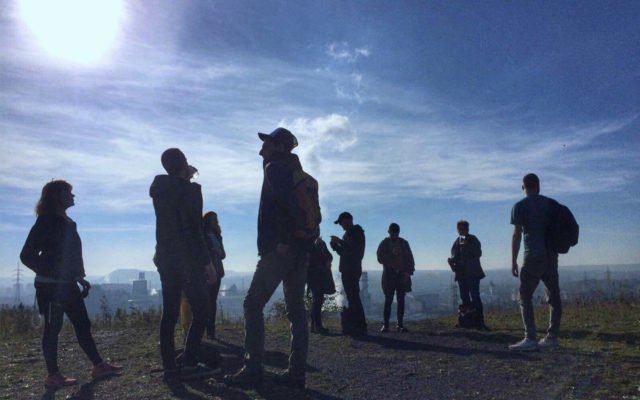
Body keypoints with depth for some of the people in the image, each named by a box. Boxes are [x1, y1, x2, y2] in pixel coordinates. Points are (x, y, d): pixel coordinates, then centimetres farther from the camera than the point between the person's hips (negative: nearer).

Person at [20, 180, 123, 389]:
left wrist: (80, 277, 14)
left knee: (83, 325, 8)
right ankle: (53, 376, 10)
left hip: (68, 285, 8)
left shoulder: (67, 222, 14)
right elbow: (27, 255, -13)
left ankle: (99, 365, 14)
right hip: (51, 286, -8)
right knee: (53, 328, 0)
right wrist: (52, 273, -17)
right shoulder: (46, 221, -10)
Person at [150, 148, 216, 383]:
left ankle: (170, 368, 9)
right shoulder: (190, 190, -12)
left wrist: (185, 178, 24)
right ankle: (188, 364, -3)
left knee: (169, 313, 8)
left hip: (165, 258, 7)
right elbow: (195, 230, -16)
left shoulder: (158, 188, 7)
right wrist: (207, 261, -12)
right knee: (200, 311, 2)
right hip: (188, 259, -6)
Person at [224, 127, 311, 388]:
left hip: (279, 250, -8)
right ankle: (296, 371, 11)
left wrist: (285, 239, -19)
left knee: (253, 305, -2)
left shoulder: (274, 168, -4)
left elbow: (288, 200, -22)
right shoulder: (298, 174, 22)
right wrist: (303, 236, 13)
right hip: (301, 251, 9)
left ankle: (253, 369, -2)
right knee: (296, 310, 8)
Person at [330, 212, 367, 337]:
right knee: (351, 298, 9)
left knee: (353, 298, -12)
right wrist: (335, 244, 8)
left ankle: (360, 328, -11)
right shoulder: (348, 233, 20)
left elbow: (355, 250, -19)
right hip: (347, 270, 9)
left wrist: (339, 242, -17)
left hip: (352, 270, -9)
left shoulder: (356, 232, -6)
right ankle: (352, 327, 12)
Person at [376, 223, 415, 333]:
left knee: (401, 300, 2)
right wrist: (392, 254, -15)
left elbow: (410, 258, 9)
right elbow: (380, 258, -3)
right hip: (389, 275, -2)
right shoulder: (384, 243, 3)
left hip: (402, 275, 2)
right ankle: (385, 325, 1)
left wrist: (408, 272, -3)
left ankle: (400, 325, 7)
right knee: (388, 300, -3)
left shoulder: (404, 243, 10)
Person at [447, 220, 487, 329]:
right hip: (461, 274, 5)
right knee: (464, 298, 5)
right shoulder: (457, 242, 14)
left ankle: (479, 321, -8)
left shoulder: (473, 239, 1)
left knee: (475, 297, -10)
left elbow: (478, 253, -10)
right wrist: (451, 260, -5)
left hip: (472, 273, -5)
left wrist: (468, 246, -20)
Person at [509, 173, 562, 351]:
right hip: (551, 255, 6)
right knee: (554, 296, 9)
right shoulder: (551, 204, 13)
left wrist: (513, 261, -5)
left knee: (525, 296, -3)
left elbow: (517, 235, -7)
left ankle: (530, 339, -8)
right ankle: (552, 337, 14)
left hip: (533, 256, -6)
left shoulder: (520, 206, -2)